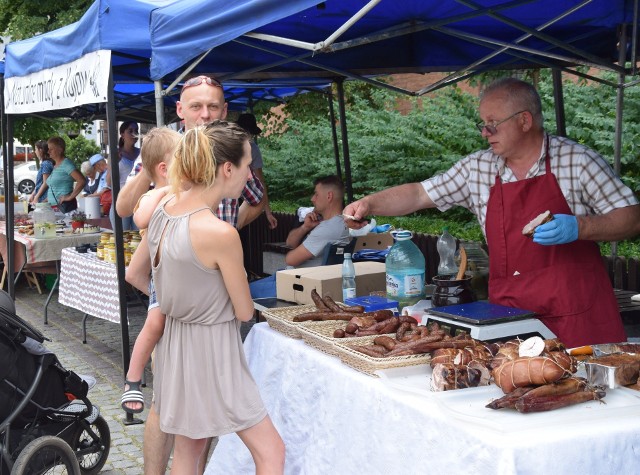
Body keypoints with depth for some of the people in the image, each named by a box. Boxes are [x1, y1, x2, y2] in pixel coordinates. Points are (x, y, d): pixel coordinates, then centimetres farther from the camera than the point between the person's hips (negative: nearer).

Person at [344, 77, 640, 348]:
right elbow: (419, 195, 14)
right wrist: (368, 205, 2)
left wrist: (578, 227, -16)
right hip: (509, 315, 3)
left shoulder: (576, 160, -1)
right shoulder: (478, 168, 9)